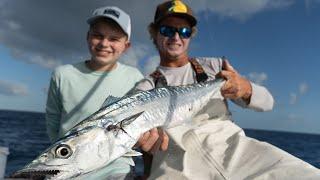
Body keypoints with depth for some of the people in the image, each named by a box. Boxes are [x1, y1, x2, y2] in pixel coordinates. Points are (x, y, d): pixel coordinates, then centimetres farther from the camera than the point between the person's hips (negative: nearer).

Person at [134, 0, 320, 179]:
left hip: (231, 144, 2)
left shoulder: (215, 66, 19)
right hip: (179, 158, -1)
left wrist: (246, 88, -13)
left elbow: (267, 101, 12)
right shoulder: (146, 86, 15)